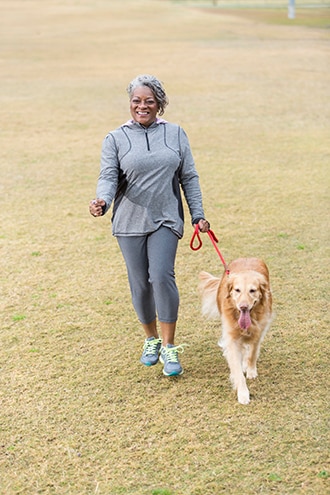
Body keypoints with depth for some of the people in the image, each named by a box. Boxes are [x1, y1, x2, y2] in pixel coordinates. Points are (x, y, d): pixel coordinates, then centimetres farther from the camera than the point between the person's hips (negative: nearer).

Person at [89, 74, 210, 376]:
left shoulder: (175, 134, 7)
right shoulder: (115, 139, 4)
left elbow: (189, 177, 9)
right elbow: (109, 177, -7)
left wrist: (198, 214, 4)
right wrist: (103, 201, -28)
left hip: (166, 220, -1)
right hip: (130, 222, 1)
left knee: (162, 275, -18)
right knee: (140, 284, 5)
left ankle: (169, 347, -6)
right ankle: (151, 339, 29)